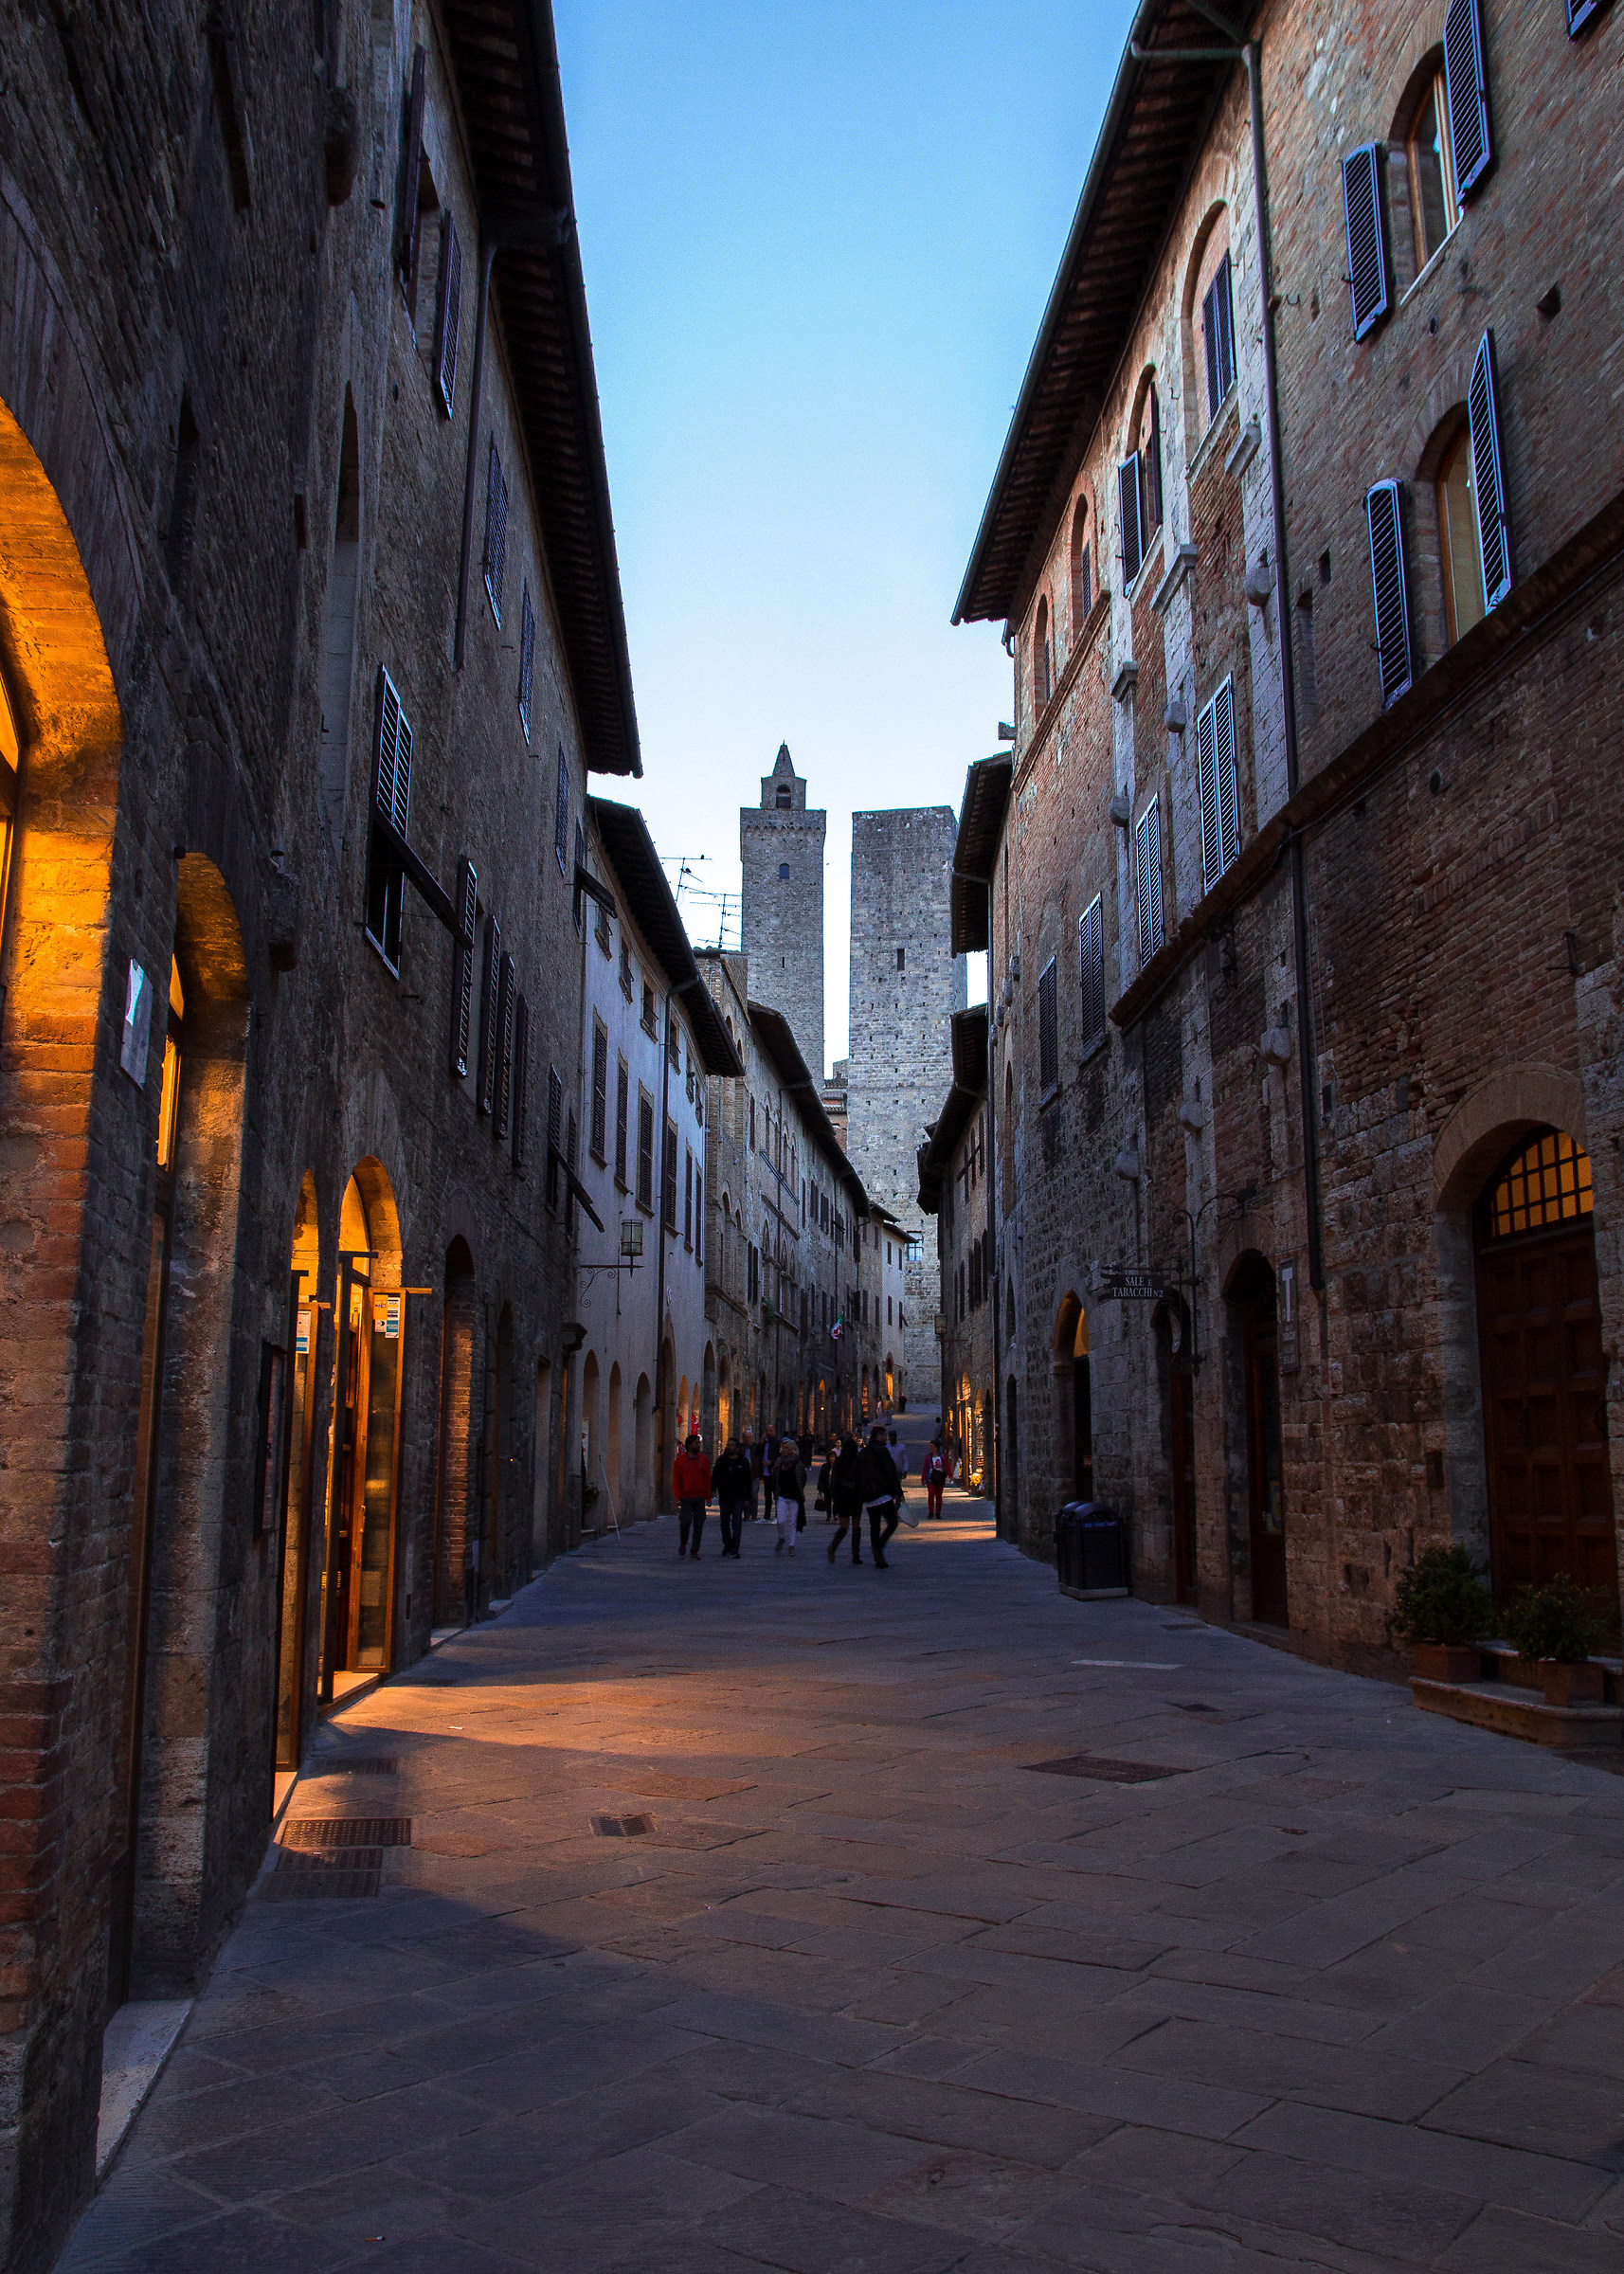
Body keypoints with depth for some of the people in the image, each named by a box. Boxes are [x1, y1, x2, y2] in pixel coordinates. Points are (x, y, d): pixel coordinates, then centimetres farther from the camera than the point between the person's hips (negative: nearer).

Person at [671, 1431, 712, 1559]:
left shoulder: (703, 1460, 6)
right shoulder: (680, 1460, 2)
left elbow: (707, 1480, 9)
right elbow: (676, 1480, 3)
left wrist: (708, 1497, 2)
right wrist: (677, 1497, -6)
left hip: (700, 1498, 2)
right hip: (685, 1498, -2)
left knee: (698, 1525, 2)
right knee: (685, 1521, -13)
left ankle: (695, 1551, 12)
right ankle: (683, 1545, 12)